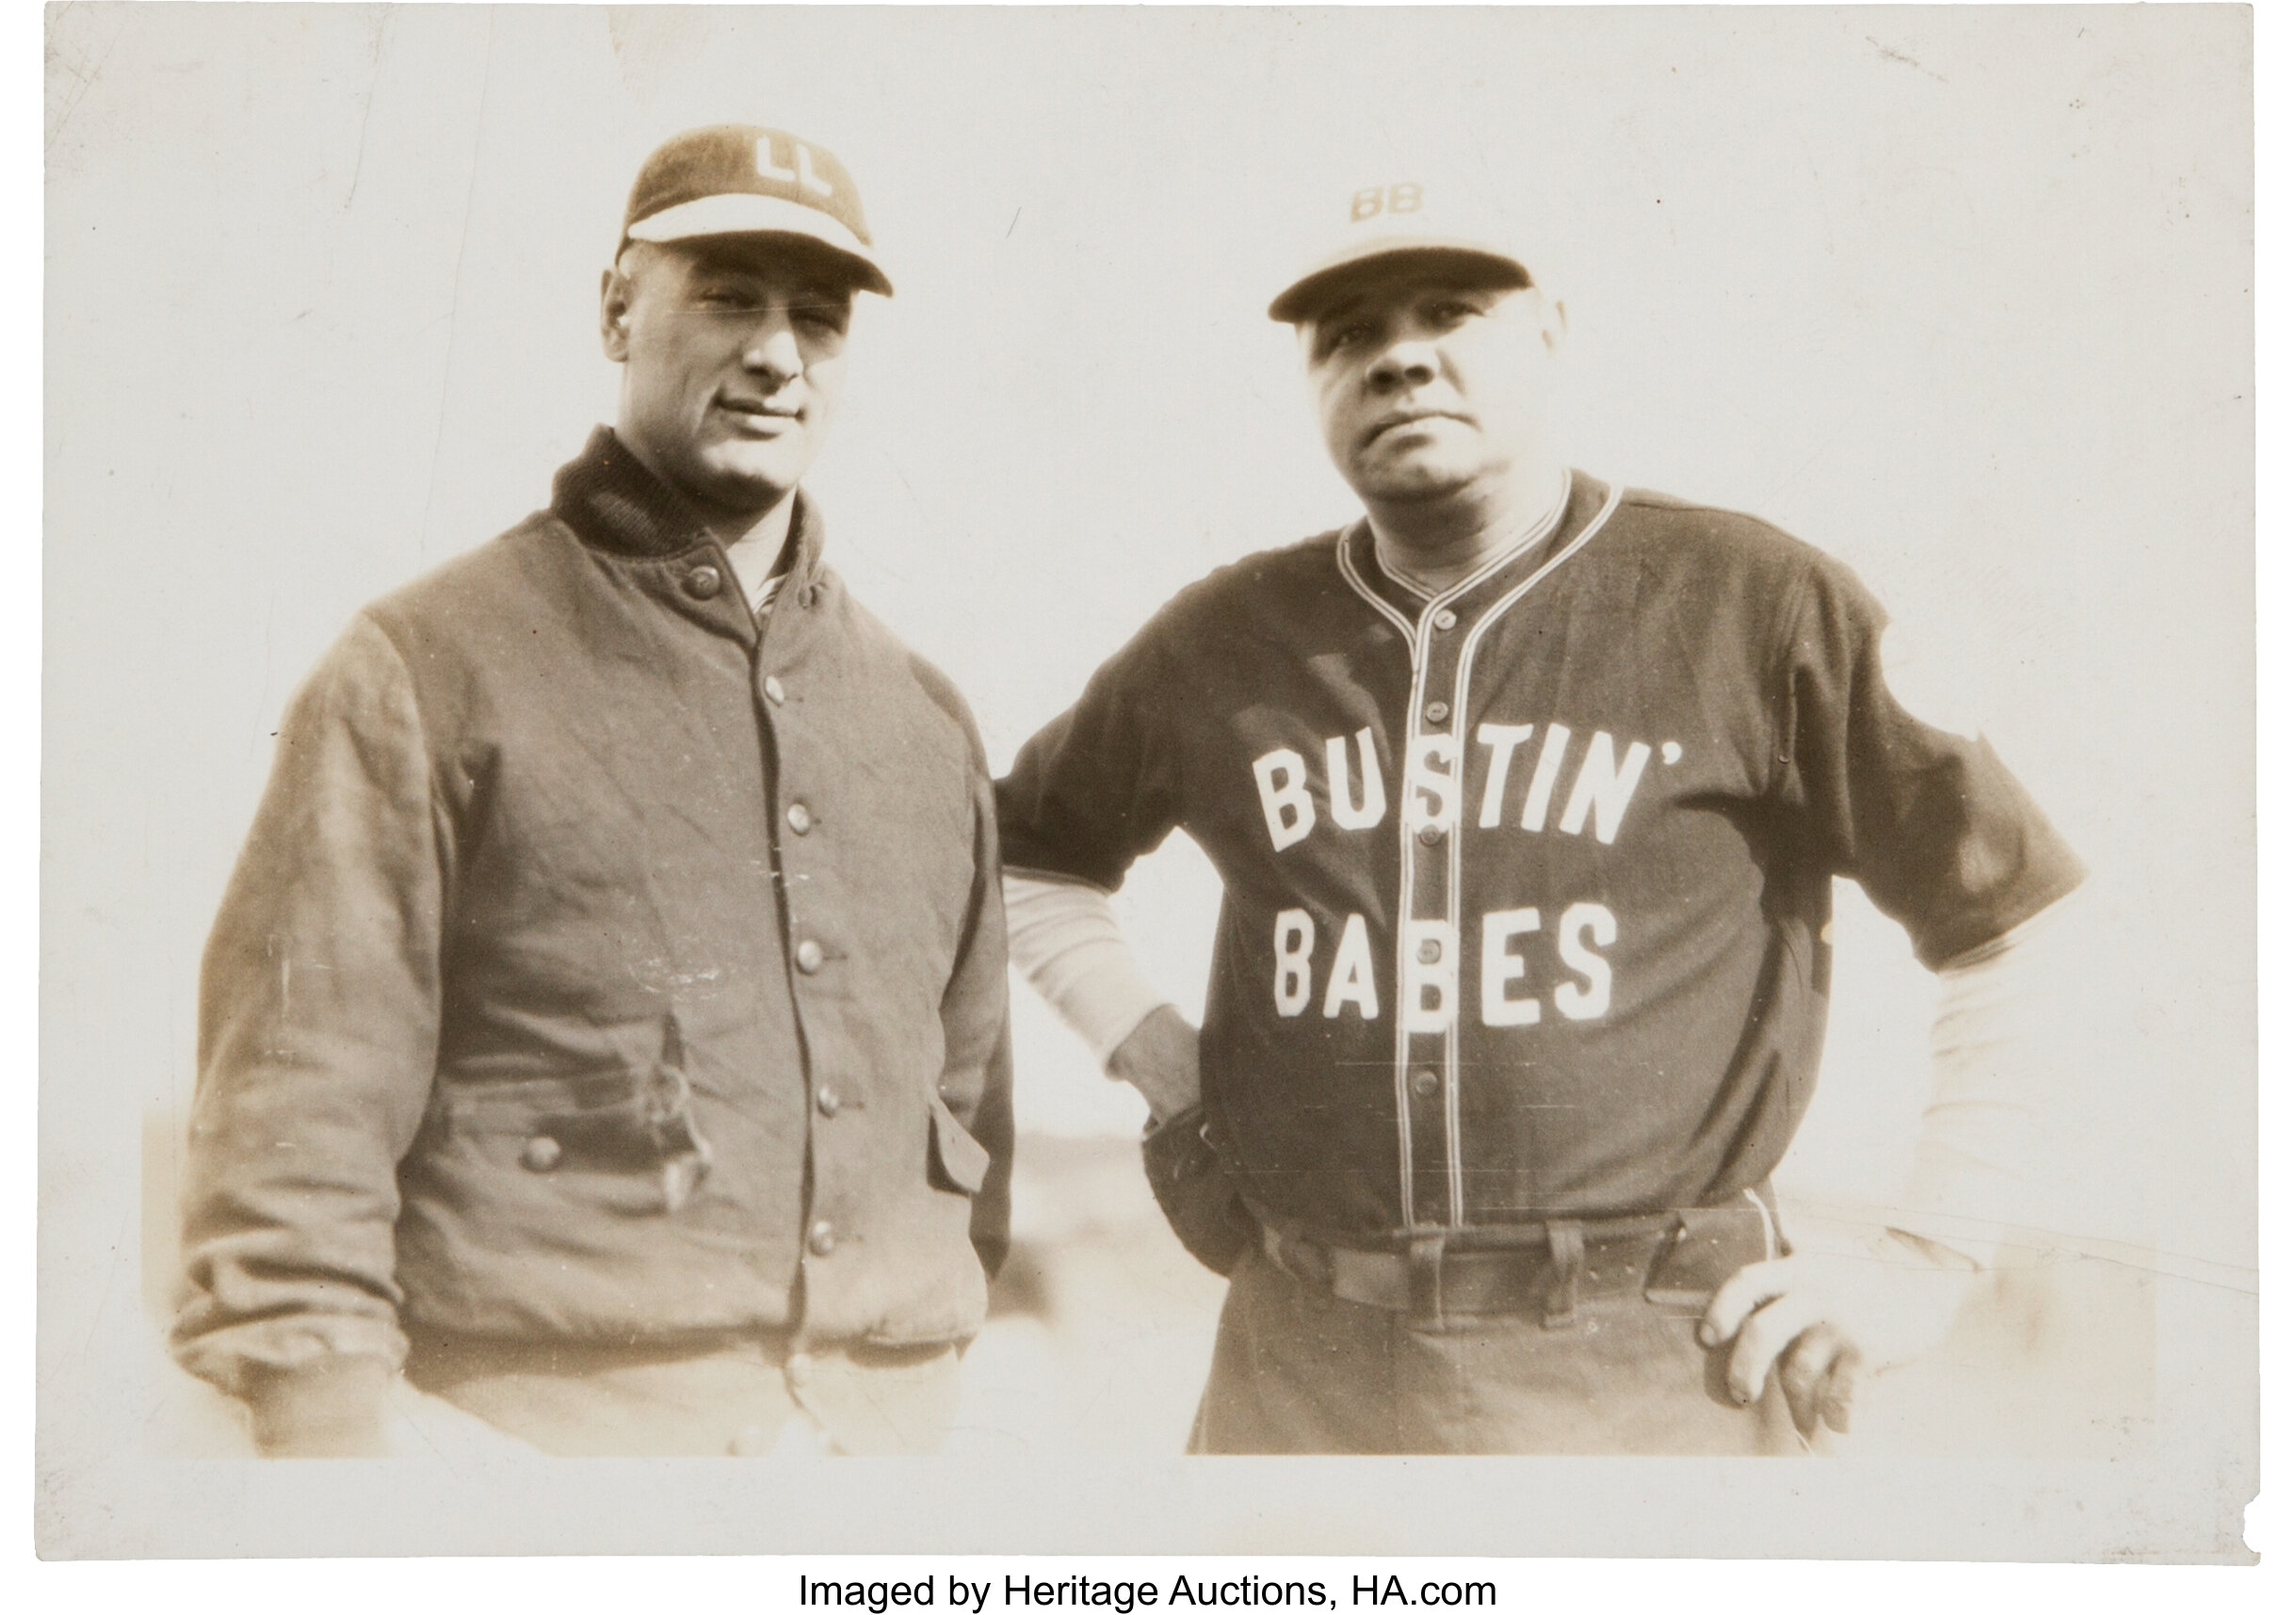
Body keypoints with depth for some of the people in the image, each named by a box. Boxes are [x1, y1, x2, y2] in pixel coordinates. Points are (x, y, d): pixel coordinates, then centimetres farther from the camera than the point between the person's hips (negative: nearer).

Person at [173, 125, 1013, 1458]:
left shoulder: (926, 718, 14)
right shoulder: (435, 666, -1)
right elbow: (298, 1108, -7)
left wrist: (937, 1365, 14)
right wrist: (328, 1425, -14)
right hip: (538, 1427, -4)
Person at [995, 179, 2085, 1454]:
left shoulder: (1753, 609, -4)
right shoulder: (1222, 645, 5)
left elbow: (2037, 930, -1)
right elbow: (1030, 858, 22)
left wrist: (1922, 1264, -4)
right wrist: (1158, 1058, 8)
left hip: (1657, 1373, -2)